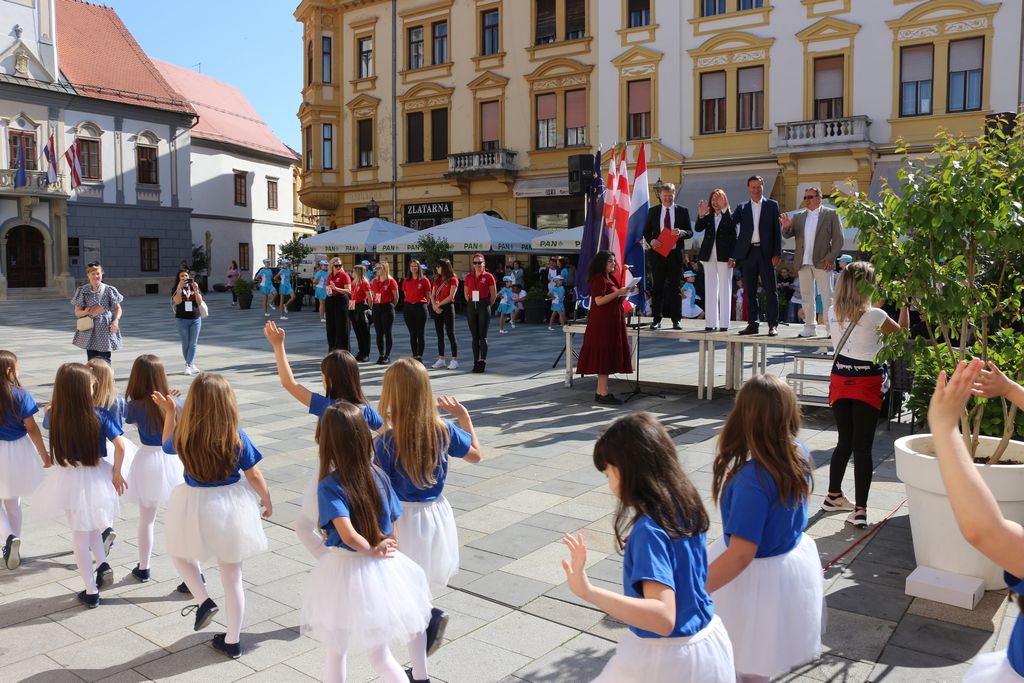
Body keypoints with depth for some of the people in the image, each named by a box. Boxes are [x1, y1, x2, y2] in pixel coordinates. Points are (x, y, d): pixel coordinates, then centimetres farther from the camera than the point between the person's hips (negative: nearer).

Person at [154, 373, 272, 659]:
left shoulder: (184, 436, -15)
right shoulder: (237, 436, -15)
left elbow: (167, 444, 11)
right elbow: (254, 476, -6)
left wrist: (169, 412, 12)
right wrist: (266, 499, 11)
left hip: (195, 507, -1)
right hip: (232, 506, 1)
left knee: (180, 552, 32)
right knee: (232, 576, 14)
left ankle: (204, 601, 14)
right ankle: (232, 641, 24)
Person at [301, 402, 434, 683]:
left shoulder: (329, 485, -19)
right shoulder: (379, 476, -4)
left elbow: (349, 536, -29)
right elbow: (392, 530, 3)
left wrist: (371, 551, -12)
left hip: (344, 572, -4)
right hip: (382, 569, 4)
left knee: (335, 652, 19)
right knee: (378, 651, 22)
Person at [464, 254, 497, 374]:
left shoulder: (488, 276, -4)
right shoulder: (469, 277, 7)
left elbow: (494, 294, 0)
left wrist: (486, 305, 3)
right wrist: (471, 303, 10)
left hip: (483, 307, -4)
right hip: (471, 307, 4)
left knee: (482, 336, -2)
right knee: (474, 336, 7)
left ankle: (482, 362, 3)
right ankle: (476, 362, 12)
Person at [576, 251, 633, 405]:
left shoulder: (610, 278, 18)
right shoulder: (598, 278, -11)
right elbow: (599, 300, -20)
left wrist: (623, 294, 6)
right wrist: (618, 292, -19)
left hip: (611, 322, 10)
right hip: (602, 323, -10)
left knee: (608, 356, 9)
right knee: (604, 356, -9)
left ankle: (600, 392, 12)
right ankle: (604, 393, -8)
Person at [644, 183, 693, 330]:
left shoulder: (682, 211, 5)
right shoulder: (653, 212, 9)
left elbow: (690, 232, 4)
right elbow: (646, 231, 11)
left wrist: (681, 232, -18)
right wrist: (651, 240, -10)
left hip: (675, 253, -1)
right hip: (657, 253, 1)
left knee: (675, 287, 3)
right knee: (657, 287, 3)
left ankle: (675, 320, 9)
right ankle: (656, 319, 8)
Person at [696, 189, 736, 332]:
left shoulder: (730, 216, 0)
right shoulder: (707, 216, 9)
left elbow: (733, 238, -4)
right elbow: (698, 229, -5)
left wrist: (732, 257, -11)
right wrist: (701, 215, -20)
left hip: (724, 255, -4)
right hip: (709, 255, 4)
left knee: (725, 288, 0)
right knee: (710, 288, 6)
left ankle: (724, 323, 2)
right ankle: (711, 322, 9)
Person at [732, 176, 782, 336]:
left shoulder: (772, 205, 8)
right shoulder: (742, 208, 12)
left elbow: (777, 230, 3)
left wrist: (777, 254, -5)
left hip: (766, 253, -2)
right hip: (748, 253, 2)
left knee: (770, 290, -2)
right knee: (750, 291, 5)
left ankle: (773, 325, 1)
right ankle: (753, 323, 11)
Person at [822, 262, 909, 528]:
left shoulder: (833, 313, 0)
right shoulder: (874, 315, -14)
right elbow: (902, 330, 4)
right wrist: (904, 302, 15)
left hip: (840, 379, 5)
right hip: (866, 383, -5)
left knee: (844, 442, 18)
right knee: (863, 446, -1)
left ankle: (833, 496, 29)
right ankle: (860, 509, 1)